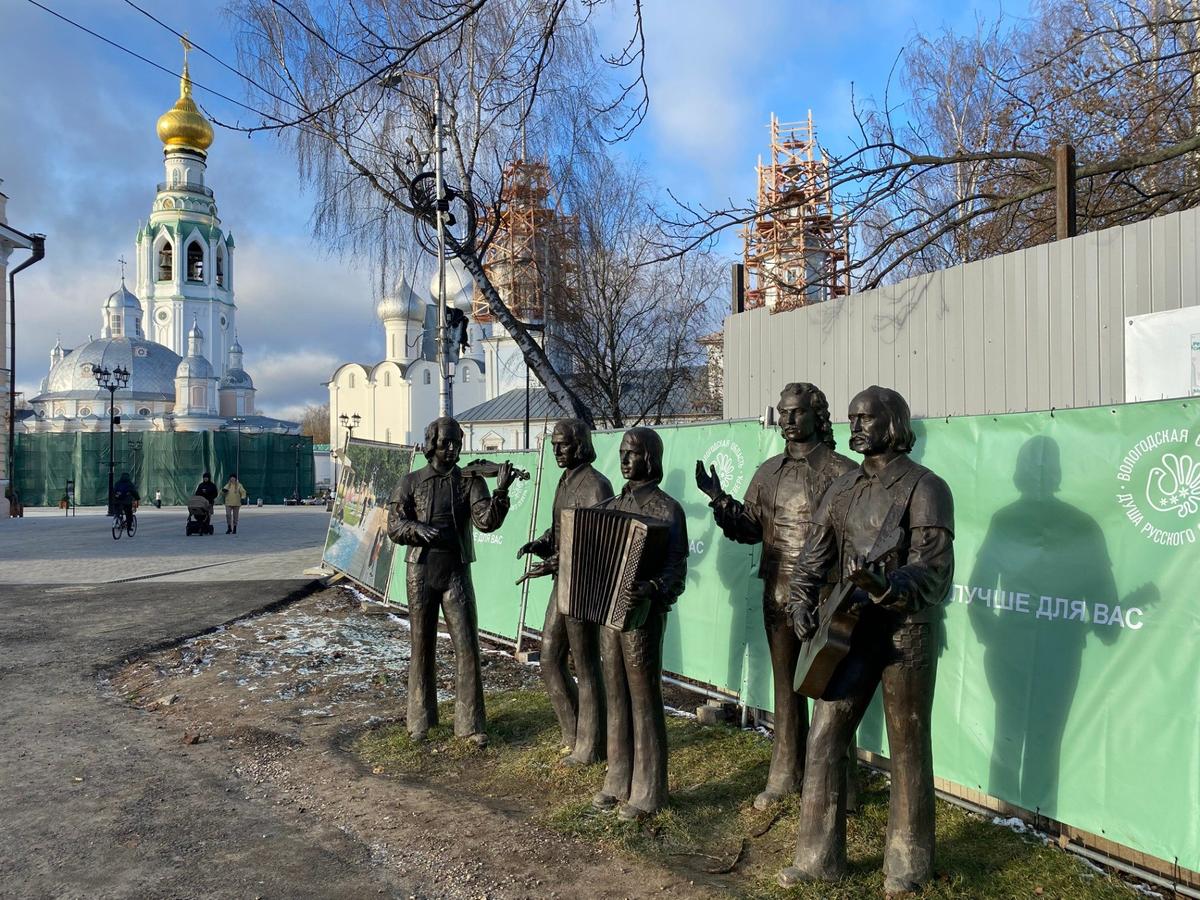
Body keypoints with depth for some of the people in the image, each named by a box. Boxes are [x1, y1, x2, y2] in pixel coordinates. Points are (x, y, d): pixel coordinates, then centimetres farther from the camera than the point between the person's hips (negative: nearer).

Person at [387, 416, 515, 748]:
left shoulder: (470, 481, 0)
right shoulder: (411, 482, 3)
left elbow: (487, 521, -13)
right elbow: (394, 525, 0)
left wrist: (501, 491, -29)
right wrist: (418, 529, -21)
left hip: (456, 572, 0)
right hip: (421, 572, 1)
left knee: (467, 646, -3)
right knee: (422, 646, 10)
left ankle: (470, 724, 5)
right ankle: (420, 719, 23)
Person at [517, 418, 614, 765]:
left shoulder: (595, 485, -15)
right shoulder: (564, 482, 13)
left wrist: (560, 563, -29)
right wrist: (540, 544, 1)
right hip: (562, 582, 9)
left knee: (586, 668, 2)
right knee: (550, 661, 15)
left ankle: (589, 747, 15)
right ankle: (572, 731, 30)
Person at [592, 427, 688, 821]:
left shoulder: (666, 509, -9)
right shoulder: (610, 506, 12)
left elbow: (676, 570, -15)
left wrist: (652, 589, -33)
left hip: (642, 615, -6)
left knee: (644, 701, 2)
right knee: (616, 699, 14)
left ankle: (647, 792, 14)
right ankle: (619, 781, 27)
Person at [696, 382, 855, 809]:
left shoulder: (840, 472, -9)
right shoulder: (769, 472, 9)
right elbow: (748, 529, 11)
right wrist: (719, 500, -2)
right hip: (777, 594, 6)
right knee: (786, 685, 16)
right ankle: (785, 774, 30)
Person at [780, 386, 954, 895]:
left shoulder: (924, 488, -11)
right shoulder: (843, 489, 9)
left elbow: (934, 574, -20)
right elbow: (814, 557, 10)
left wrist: (881, 584, -38)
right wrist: (802, 603, -8)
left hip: (905, 633, -6)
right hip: (847, 630, 6)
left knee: (908, 750, 8)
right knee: (823, 741, 6)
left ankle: (907, 864, 25)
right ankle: (819, 857, 19)